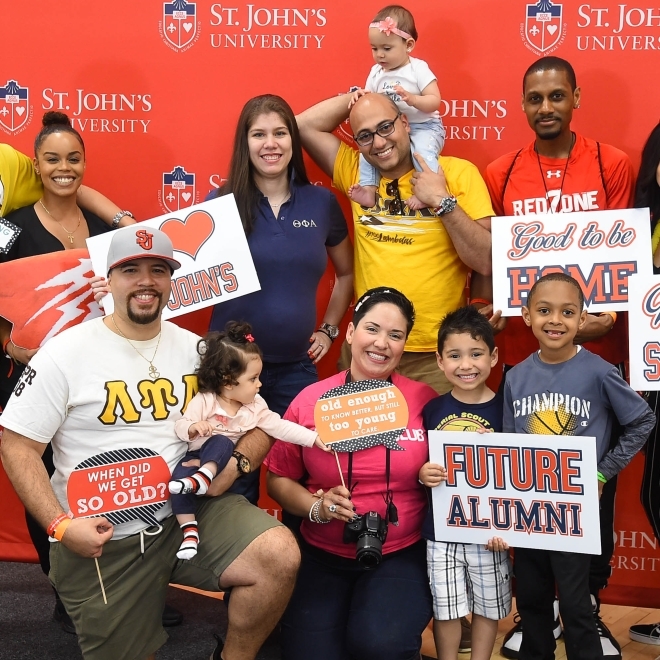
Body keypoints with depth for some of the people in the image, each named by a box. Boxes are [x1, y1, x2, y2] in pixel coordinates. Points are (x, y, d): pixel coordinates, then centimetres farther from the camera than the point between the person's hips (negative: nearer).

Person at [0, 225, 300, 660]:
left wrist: (235, 461, -12)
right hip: (101, 539, -2)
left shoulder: (195, 349, 6)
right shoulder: (66, 353, -5)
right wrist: (60, 525, -15)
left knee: (280, 556, -21)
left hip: (192, 510, 2)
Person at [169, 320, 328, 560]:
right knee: (179, 477, -31)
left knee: (220, 442, -30)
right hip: (196, 456, -2)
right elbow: (180, 426, -12)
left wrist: (313, 437, -7)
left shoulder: (255, 406, 4)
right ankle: (190, 531, -26)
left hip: (225, 460, 2)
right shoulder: (204, 401, -10)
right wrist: (192, 428, -36)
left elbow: (280, 427, 2)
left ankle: (203, 477, -49)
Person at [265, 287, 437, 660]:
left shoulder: (425, 401, -3)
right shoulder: (311, 400, -1)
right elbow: (279, 478, 6)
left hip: (401, 555, -1)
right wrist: (317, 506, -11)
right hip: (322, 556, 2)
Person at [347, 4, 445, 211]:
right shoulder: (376, 72, 6)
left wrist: (413, 99, -34)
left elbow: (435, 102, -16)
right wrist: (360, 96, -12)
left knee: (423, 151, -33)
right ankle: (369, 190, -11)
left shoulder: (418, 69, -10)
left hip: (424, 127, -6)